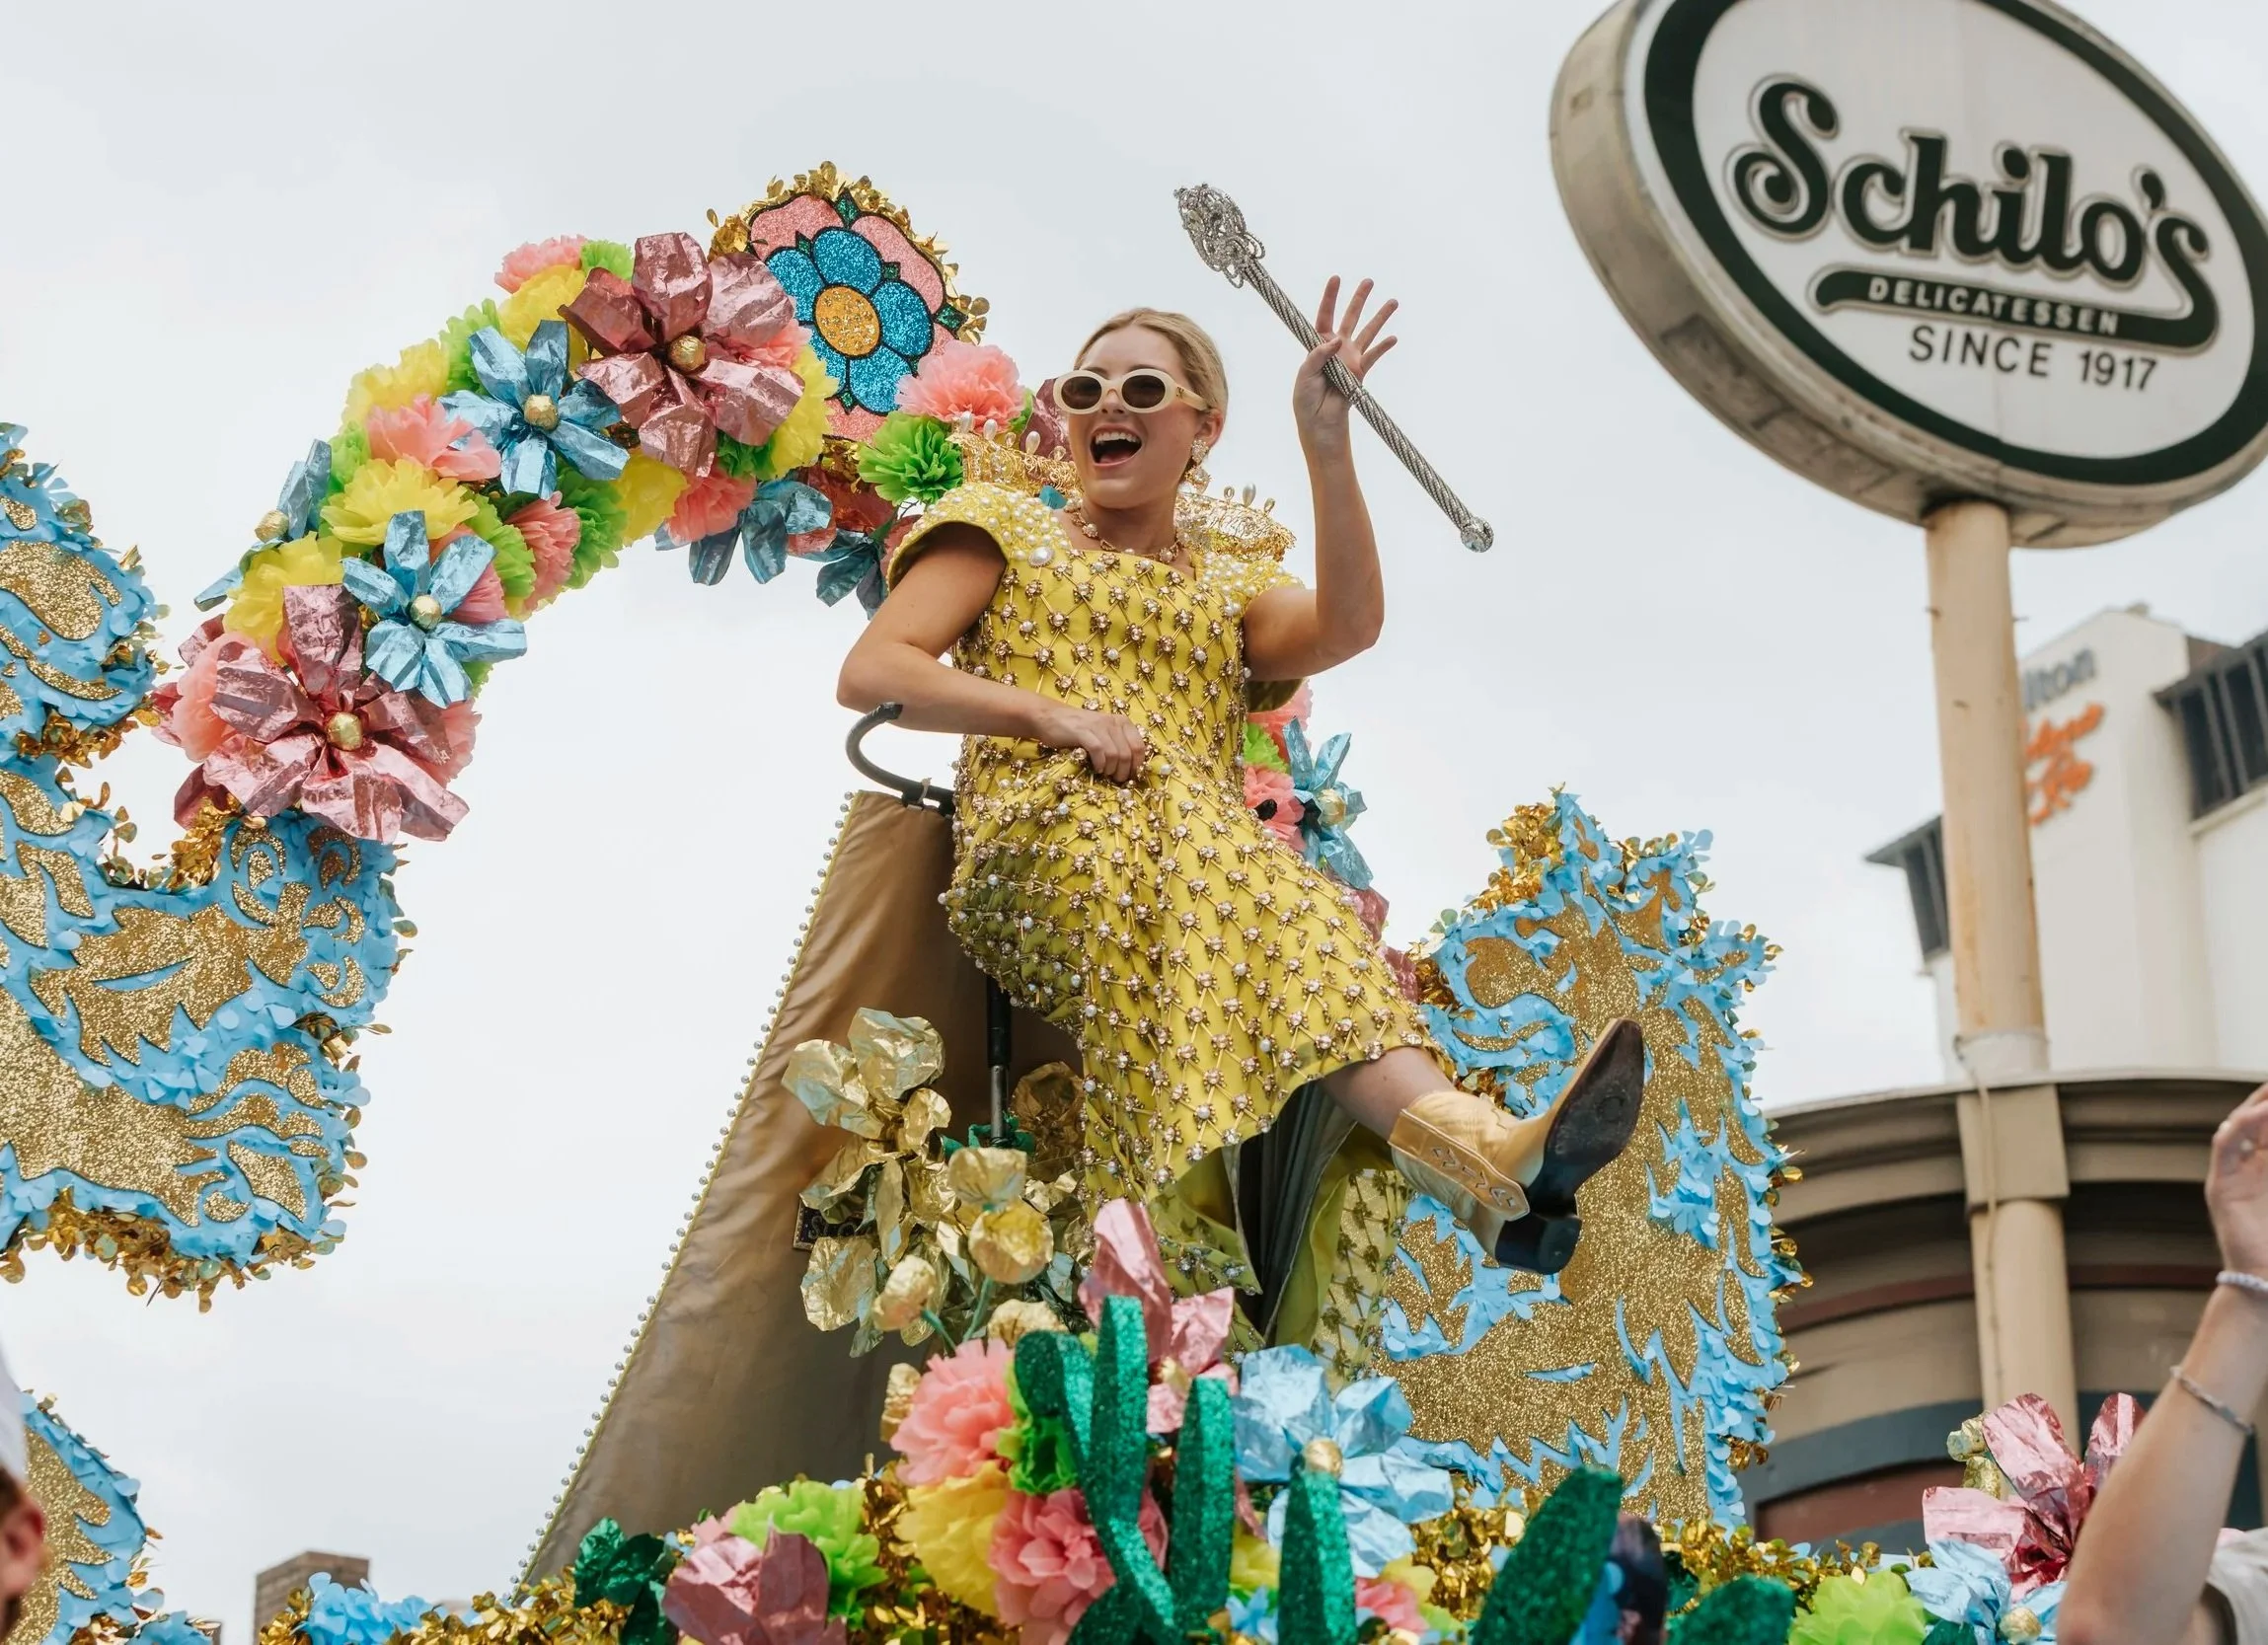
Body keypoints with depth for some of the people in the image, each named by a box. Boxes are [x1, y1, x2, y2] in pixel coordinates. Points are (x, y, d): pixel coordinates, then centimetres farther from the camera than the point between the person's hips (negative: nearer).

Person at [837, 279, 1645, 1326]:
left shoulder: (1230, 591, 27)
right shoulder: (1003, 527, 23)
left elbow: (1348, 628, 1)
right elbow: (869, 674, 7)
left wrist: (1325, 441, -10)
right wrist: (1051, 715, -8)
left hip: (1208, 853, 3)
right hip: (1036, 841, -3)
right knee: (1150, 818, -38)